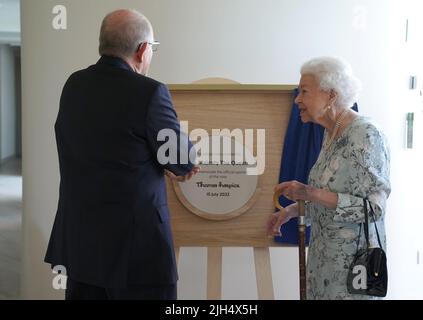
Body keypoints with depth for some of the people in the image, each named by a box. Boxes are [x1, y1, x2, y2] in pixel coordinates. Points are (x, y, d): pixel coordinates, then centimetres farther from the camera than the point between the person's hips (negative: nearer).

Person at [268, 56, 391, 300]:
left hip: (352, 260, -8)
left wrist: (310, 193, -26)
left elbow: (374, 206, -23)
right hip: (325, 256, 8)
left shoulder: (364, 135, -18)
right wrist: (290, 211, 11)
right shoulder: (332, 133, 7)